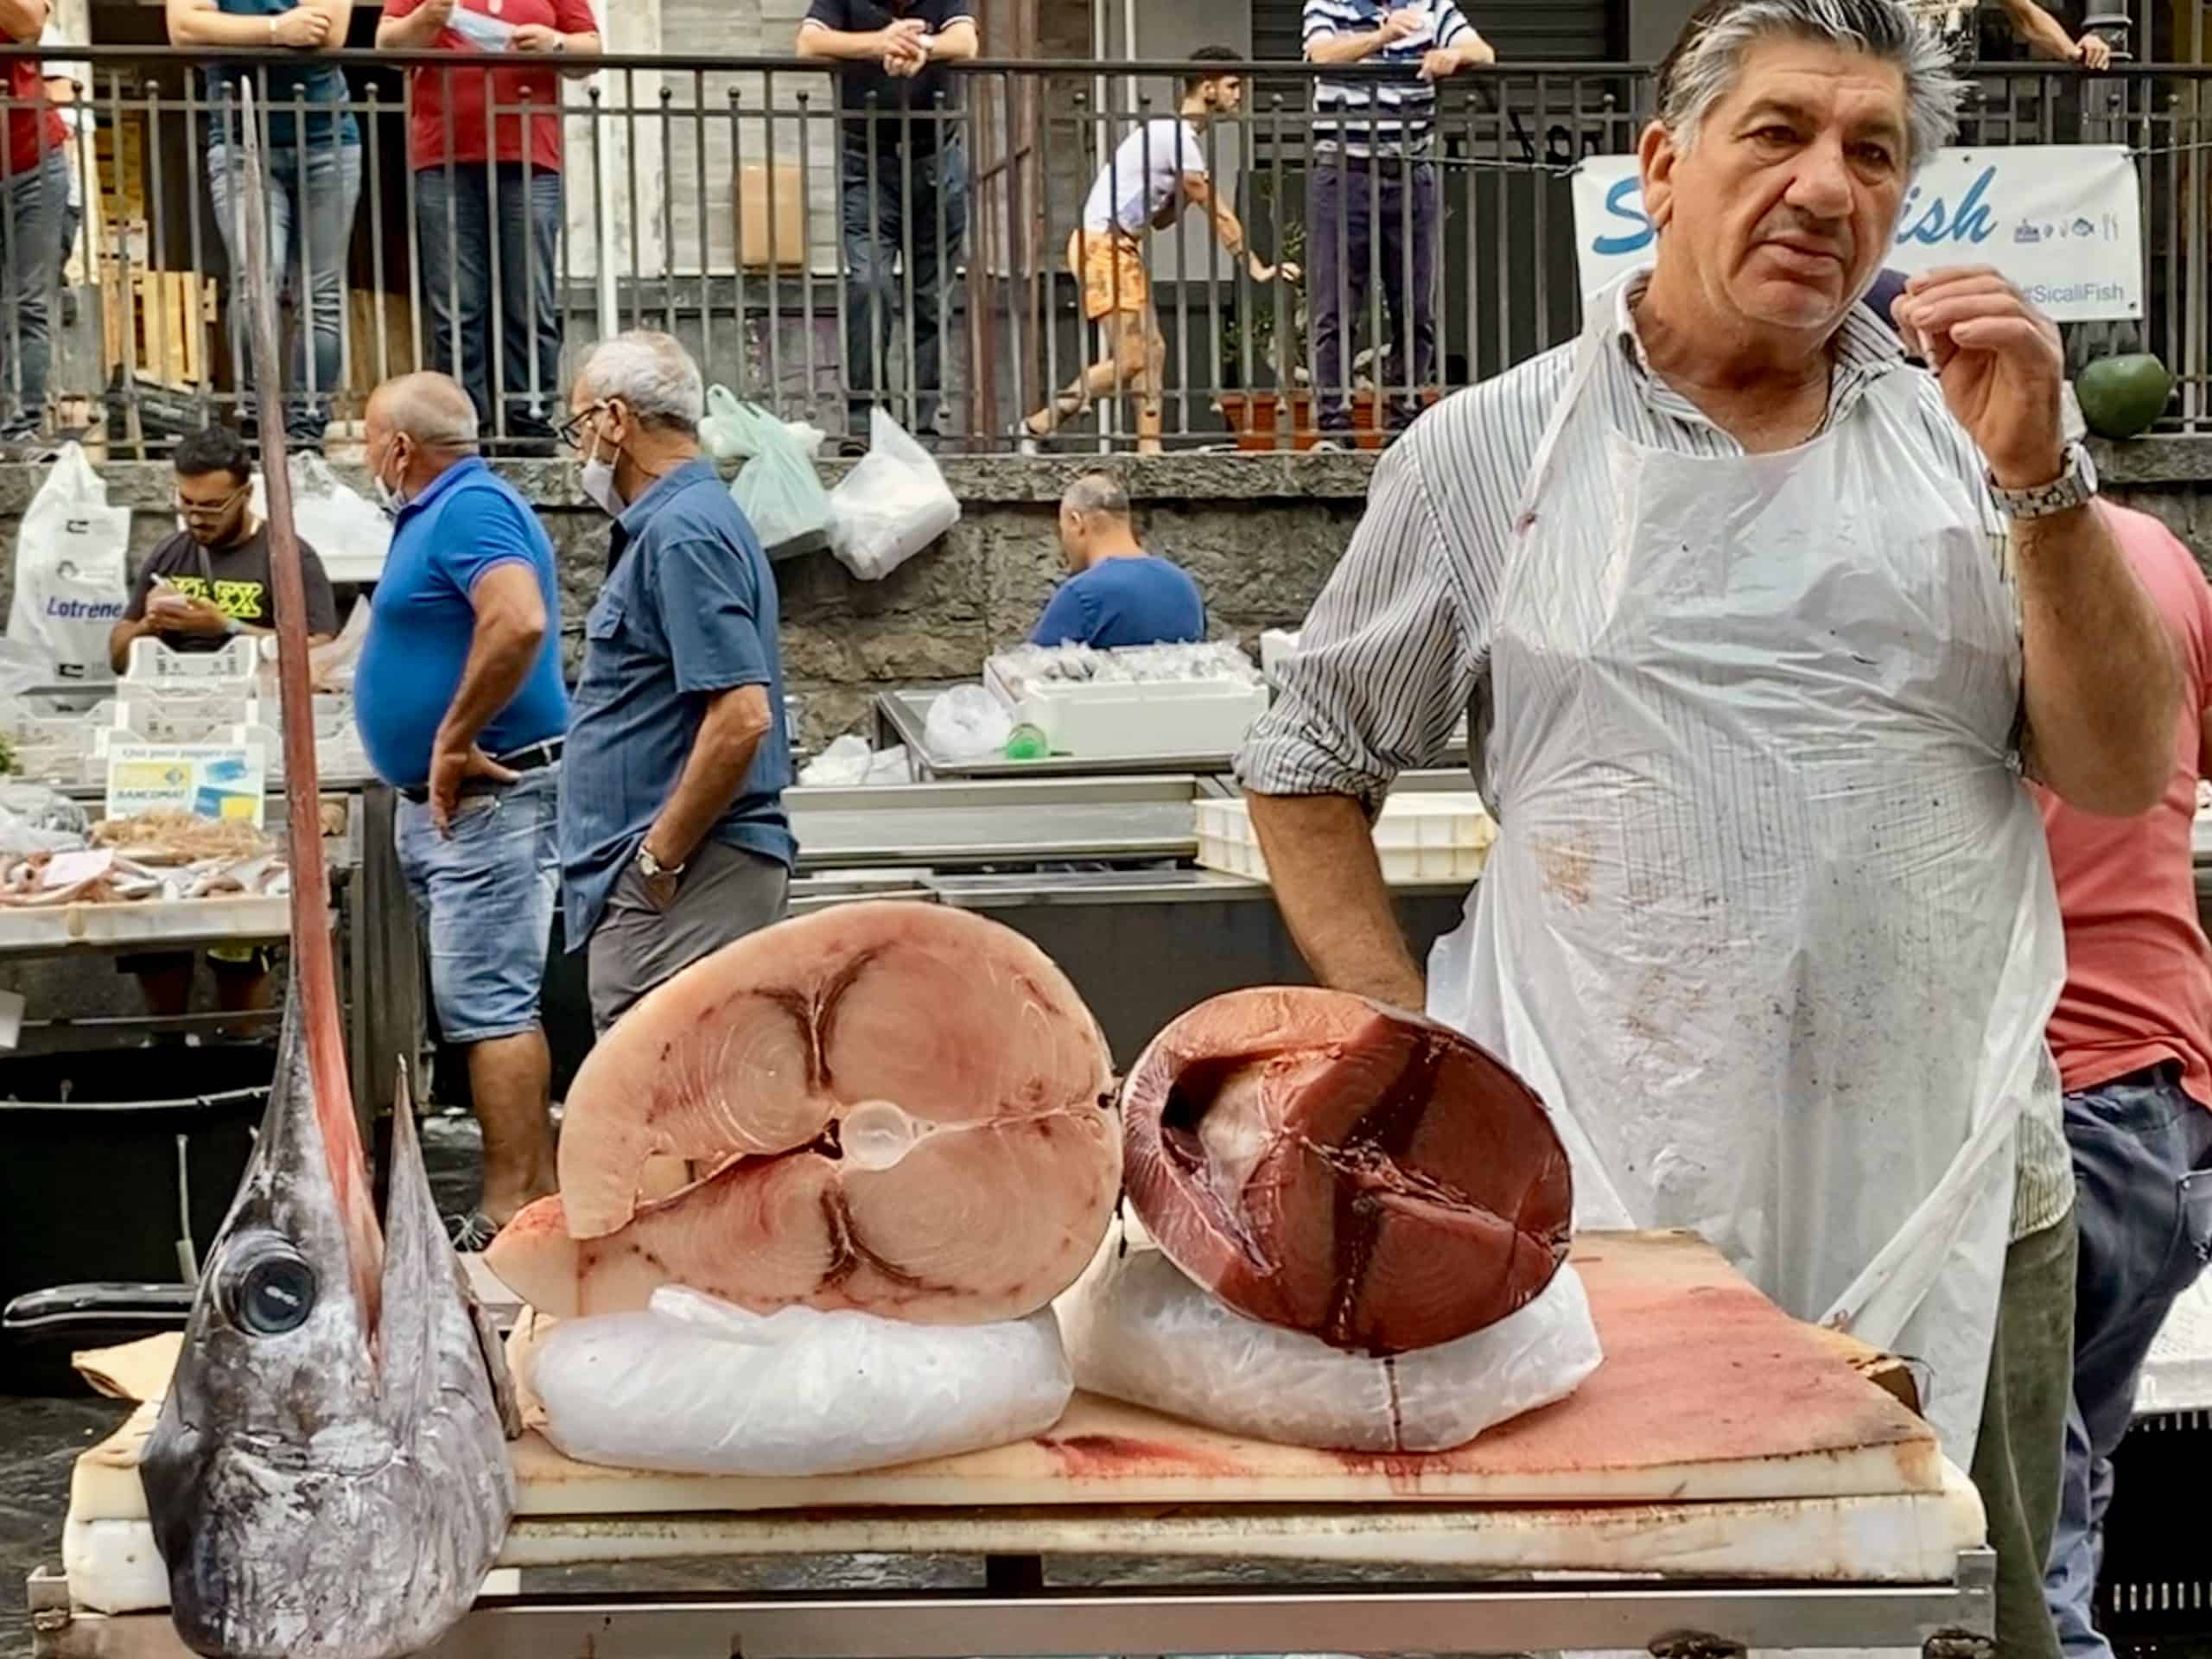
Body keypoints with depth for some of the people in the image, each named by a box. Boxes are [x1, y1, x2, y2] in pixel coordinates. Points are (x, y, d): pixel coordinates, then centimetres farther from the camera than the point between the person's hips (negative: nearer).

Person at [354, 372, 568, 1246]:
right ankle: (537, 1192, 19)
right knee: (491, 1001, 13)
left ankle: (508, 1215, -9)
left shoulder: (469, 509, -15)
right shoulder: (440, 511, 17)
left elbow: (521, 622, -33)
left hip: (489, 794, -11)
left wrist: (456, 739, -25)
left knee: (487, 1005, -11)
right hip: (446, 804, 11)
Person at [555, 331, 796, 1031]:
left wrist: (659, 856, -18)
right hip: (665, 873, 11)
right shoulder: (672, 523, 18)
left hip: (678, 879, -11)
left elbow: (742, 717, -24)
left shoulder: (681, 534, -15)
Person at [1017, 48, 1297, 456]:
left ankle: (1150, 450, 2)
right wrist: (1255, 267, -8)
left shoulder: (1175, 134, 16)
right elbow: (1217, 213, -12)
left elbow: (1160, 220, 16)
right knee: (1130, 357, -11)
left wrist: (1186, 192, -2)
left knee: (1152, 352, 4)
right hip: (1101, 246, -10)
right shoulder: (1179, 137, -14)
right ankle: (1036, 427, -6)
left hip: (1123, 248, 10)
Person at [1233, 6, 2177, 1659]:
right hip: (1610, 1209, -2)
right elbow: (1307, 775, 8)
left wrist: (2041, 480, -10)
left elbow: (2121, 776, 1)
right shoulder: (1489, 452, 2)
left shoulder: (1973, 440, 7)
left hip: (1958, 1209, 2)